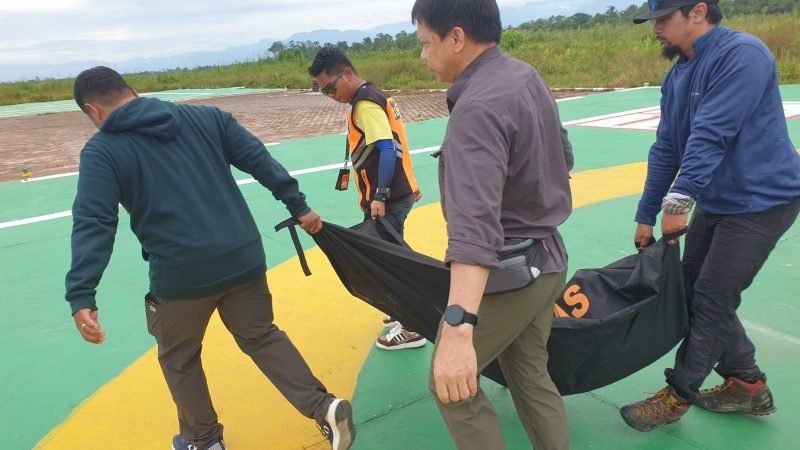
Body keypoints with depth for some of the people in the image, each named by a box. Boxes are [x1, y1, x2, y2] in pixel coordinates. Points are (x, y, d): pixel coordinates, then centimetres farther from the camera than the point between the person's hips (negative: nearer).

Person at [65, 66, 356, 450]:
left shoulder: (101, 151, 0)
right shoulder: (205, 116, 9)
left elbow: (93, 224, -11)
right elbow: (261, 161, 5)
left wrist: (81, 296, -14)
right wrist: (298, 206, 9)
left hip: (180, 274, -3)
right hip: (244, 257, 4)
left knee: (179, 359, 22)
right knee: (262, 337, 21)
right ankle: (325, 407, 12)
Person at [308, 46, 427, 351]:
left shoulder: (365, 104, -15)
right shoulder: (374, 97, 14)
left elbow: (387, 150, -24)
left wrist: (380, 196, -25)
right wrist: (405, 185, 22)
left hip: (387, 200, -10)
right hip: (398, 192, 10)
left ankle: (411, 329, 9)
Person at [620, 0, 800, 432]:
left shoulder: (741, 54, -20)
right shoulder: (677, 75, 5)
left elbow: (710, 136, -30)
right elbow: (665, 148, 7)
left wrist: (680, 198, -36)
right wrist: (646, 217, 9)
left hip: (760, 201, -8)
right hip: (713, 201, 9)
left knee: (711, 300, -2)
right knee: (693, 290, 12)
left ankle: (677, 395, 14)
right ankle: (747, 384, 29)